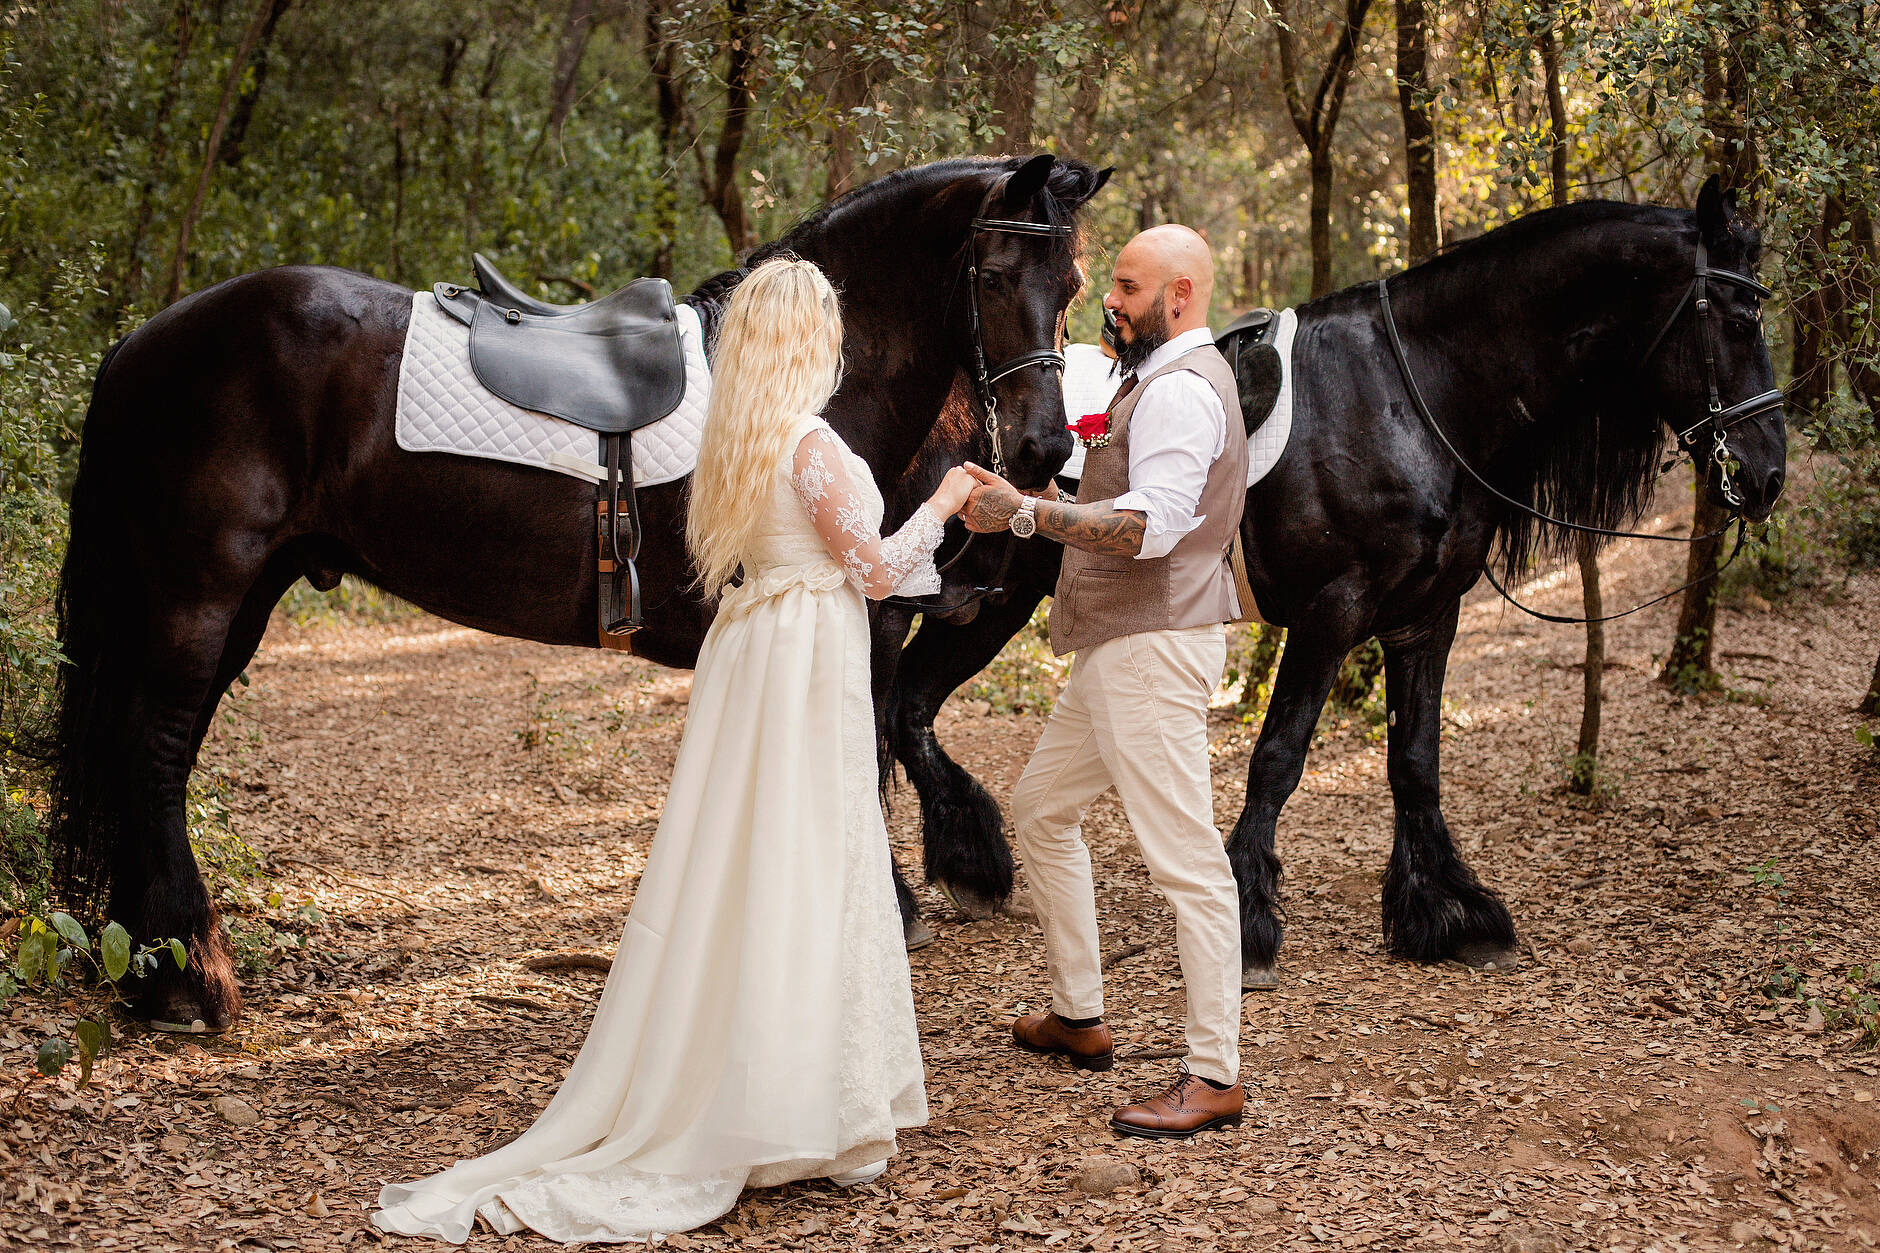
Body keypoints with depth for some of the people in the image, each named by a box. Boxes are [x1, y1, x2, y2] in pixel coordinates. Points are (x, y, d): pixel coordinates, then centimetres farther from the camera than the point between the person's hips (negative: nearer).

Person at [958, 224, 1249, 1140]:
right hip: (1117, 649, 12)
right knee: (1041, 806, 20)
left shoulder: (1180, 389, -15)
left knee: (1184, 856, -9)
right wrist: (1057, 503, 13)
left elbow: (1151, 523, -27)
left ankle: (1215, 1075, -6)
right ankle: (1077, 1015, 29)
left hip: (1153, 649, -12)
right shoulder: (1165, 380, 20)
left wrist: (1021, 512, -25)